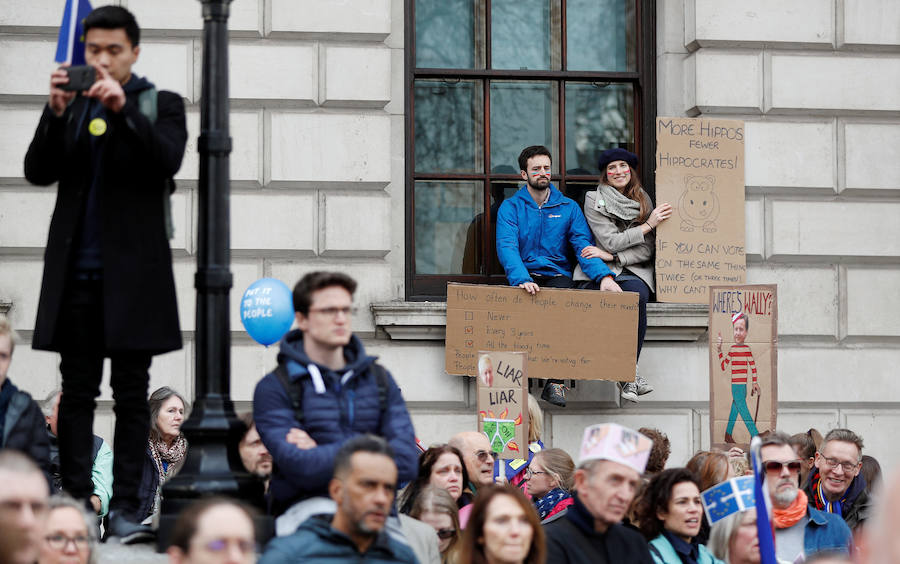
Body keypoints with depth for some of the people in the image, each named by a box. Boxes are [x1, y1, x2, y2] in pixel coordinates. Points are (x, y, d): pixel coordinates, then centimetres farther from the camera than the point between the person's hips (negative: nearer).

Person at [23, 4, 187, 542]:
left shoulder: (162, 105, 4)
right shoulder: (71, 106, 10)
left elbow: (168, 161, -13)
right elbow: (38, 172, 0)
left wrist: (123, 109, -23)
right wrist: (57, 111, -14)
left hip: (133, 272, -2)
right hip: (76, 270, 3)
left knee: (131, 394, 1)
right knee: (77, 392, 4)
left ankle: (126, 507, 2)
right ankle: (76, 502, 7)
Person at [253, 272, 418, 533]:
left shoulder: (379, 379, 15)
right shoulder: (275, 388, 2)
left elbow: (407, 461, 2)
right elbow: (300, 467, -11)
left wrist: (321, 454, -5)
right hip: (305, 508, -3)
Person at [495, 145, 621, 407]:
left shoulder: (568, 207, 15)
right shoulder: (510, 207, 8)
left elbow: (583, 245, 2)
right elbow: (506, 247, -9)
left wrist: (603, 275, -19)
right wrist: (522, 279, -29)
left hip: (558, 275, 1)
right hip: (526, 275, -1)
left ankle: (555, 382, -34)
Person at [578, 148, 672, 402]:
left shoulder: (643, 200, 11)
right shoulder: (594, 200, 2)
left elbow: (647, 249, 3)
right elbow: (610, 241, -7)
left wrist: (611, 256, -11)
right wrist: (648, 224, -9)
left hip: (635, 269, 3)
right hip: (602, 272, -3)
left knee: (637, 294, -33)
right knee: (634, 295, -34)